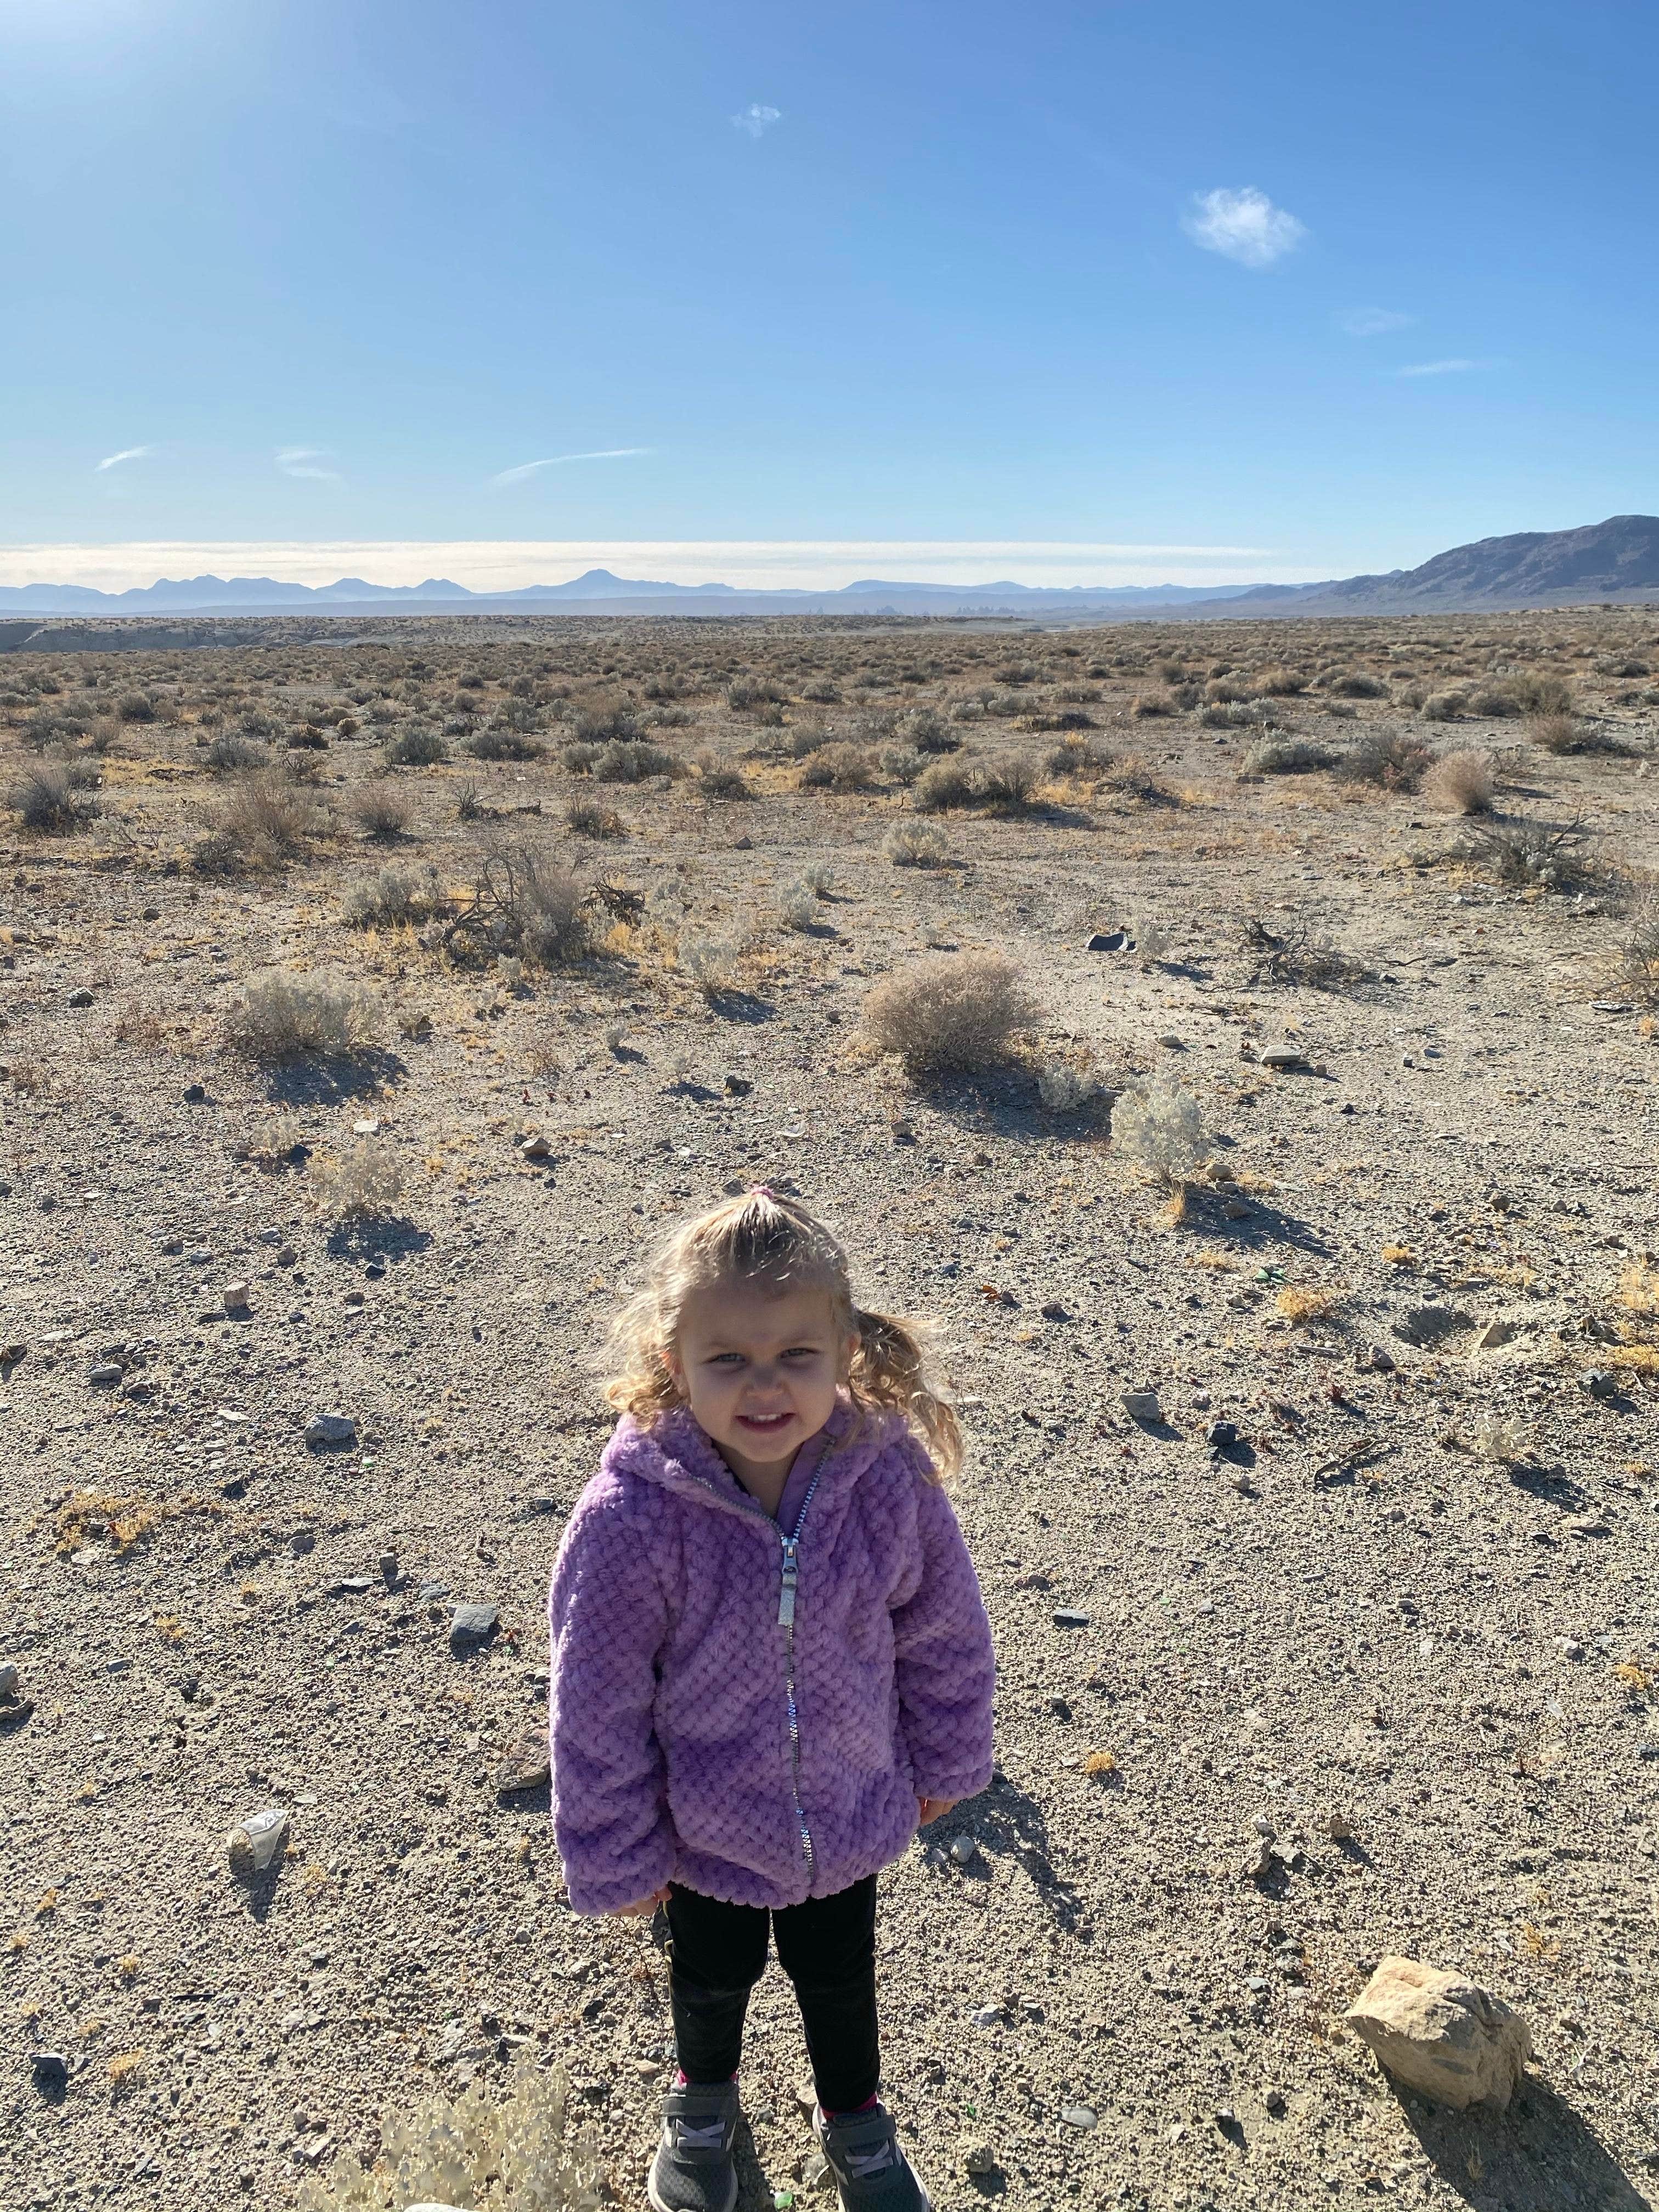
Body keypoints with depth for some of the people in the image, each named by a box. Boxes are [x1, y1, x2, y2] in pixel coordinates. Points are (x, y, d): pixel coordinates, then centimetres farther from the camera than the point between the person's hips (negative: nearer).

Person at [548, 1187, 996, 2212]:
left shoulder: (889, 1474, -27)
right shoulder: (633, 1516, -34)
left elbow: (946, 1633, -9)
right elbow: (596, 1707, -19)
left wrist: (942, 1764, 4)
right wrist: (620, 1858, -8)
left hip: (850, 1811, 1)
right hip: (706, 1827, -1)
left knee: (838, 1975, 28)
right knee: (714, 1976, 29)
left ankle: (856, 2118, 60)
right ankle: (705, 2096, 63)